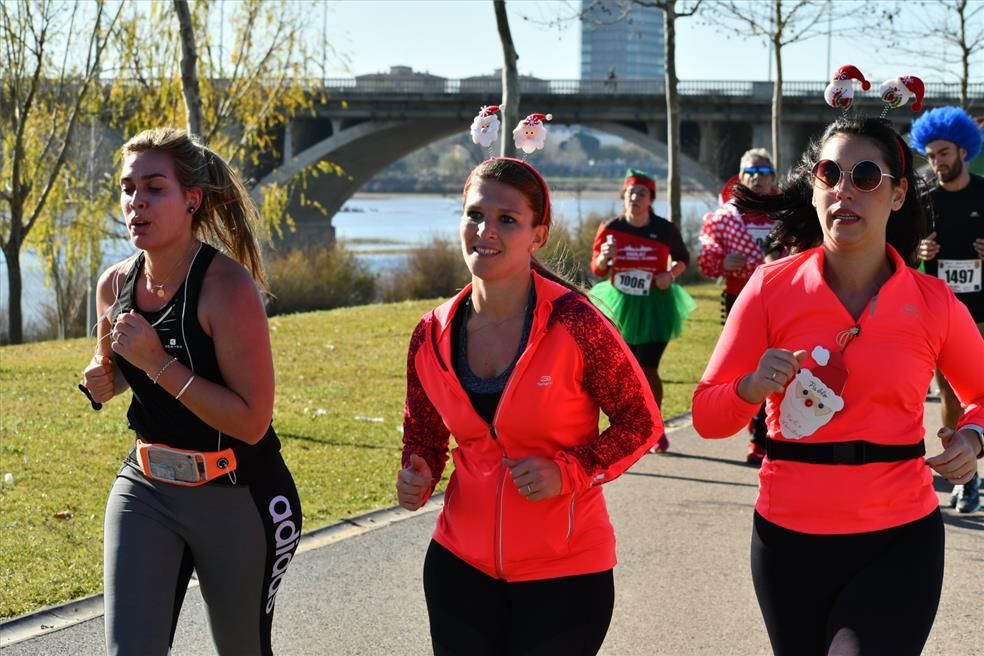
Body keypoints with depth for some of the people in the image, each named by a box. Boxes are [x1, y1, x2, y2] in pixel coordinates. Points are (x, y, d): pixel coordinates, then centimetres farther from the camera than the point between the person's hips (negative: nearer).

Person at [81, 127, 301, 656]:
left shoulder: (228, 286, -20)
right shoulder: (115, 284, -1)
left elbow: (252, 422, -24)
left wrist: (158, 361, -26)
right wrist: (103, 380, -3)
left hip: (238, 498, -5)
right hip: (145, 491, 5)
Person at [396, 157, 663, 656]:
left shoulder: (574, 325, -15)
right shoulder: (432, 336, -2)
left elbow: (642, 421, -6)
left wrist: (568, 472, -19)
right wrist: (417, 476, -8)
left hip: (563, 570, -4)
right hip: (461, 564, 4)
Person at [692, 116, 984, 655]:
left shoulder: (933, 303, -2)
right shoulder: (773, 288, -4)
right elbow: (706, 416, -1)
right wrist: (753, 388, -21)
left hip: (899, 538, -1)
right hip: (790, 536, 1)